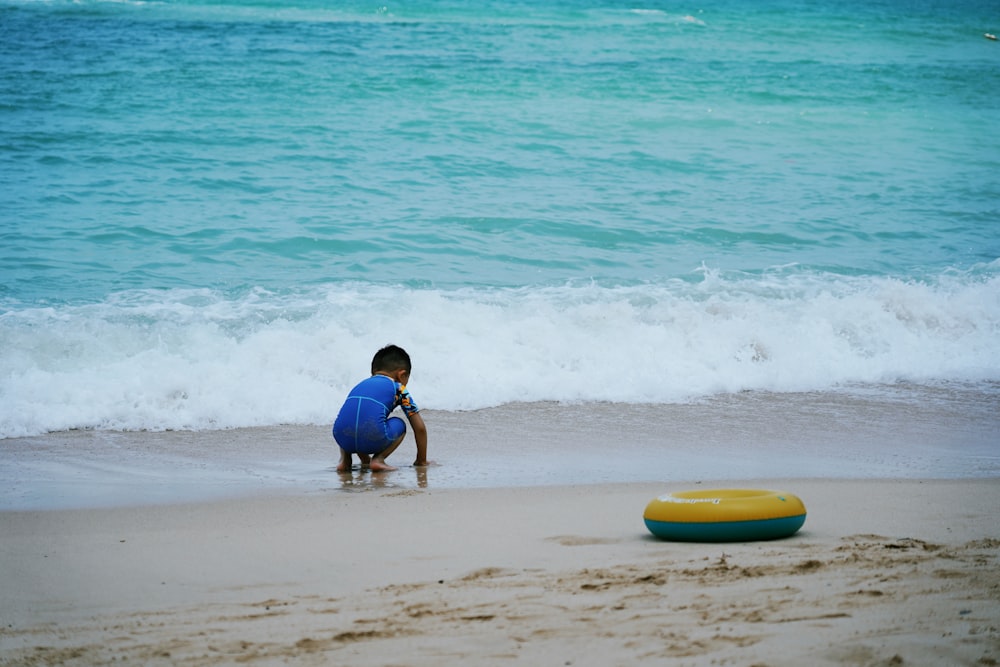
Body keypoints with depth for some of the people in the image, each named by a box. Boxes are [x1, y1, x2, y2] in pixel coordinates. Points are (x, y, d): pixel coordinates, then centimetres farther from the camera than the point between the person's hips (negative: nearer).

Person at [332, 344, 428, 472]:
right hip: (372, 440, -4)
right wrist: (422, 461, 38)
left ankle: (345, 459, 17)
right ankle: (378, 459, 5)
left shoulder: (360, 385, 36)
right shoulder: (398, 389, 24)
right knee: (399, 425, 26)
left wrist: (364, 457, 58)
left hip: (342, 438, 4)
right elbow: (420, 428, 25)